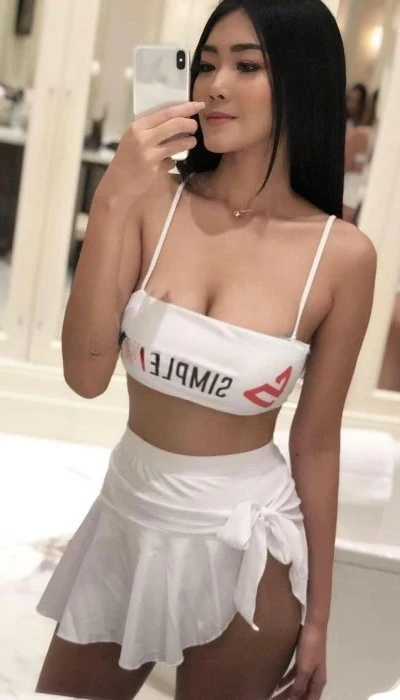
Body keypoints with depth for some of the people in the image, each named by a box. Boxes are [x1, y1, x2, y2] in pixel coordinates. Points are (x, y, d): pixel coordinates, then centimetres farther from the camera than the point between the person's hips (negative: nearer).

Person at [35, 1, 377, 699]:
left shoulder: (342, 255, -13)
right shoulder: (154, 201, -10)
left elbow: (316, 443, -5)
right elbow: (86, 375, -16)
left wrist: (317, 617, 2)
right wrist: (112, 203, -26)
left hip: (245, 545, -2)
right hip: (126, 516, 3)